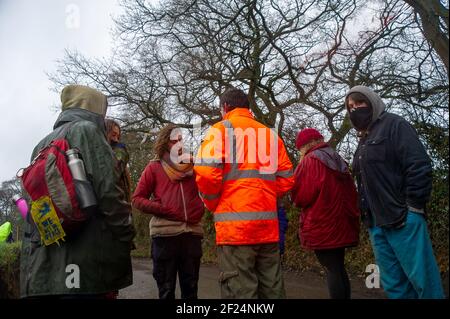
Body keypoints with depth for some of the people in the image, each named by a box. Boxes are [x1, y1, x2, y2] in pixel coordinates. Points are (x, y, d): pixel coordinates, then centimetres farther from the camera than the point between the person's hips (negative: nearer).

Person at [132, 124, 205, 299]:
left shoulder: (193, 166, 14)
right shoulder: (154, 167, 6)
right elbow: (137, 199, 3)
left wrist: (201, 208, 2)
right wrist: (161, 209, -10)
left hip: (192, 232, 3)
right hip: (165, 233, -2)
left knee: (190, 288, 10)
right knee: (166, 289, 5)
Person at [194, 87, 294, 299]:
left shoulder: (221, 129, 2)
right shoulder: (270, 134, 18)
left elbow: (206, 172, -12)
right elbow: (286, 179, 13)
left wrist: (212, 204, 4)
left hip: (235, 224, -5)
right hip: (268, 225, 6)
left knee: (240, 291, -3)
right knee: (272, 290, 12)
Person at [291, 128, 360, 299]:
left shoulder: (310, 161, -8)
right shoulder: (338, 160, 15)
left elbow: (299, 195, -11)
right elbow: (351, 193, 17)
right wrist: (353, 218, 21)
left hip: (321, 225, -8)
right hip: (341, 224, 8)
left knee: (332, 270, -4)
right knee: (339, 268, 15)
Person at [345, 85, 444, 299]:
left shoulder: (394, 125, -1)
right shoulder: (364, 140, 23)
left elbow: (419, 166, -11)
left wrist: (413, 208, -16)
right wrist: (367, 217, 14)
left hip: (403, 219, -8)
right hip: (377, 224, 8)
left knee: (423, 279, -5)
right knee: (393, 284, 9)